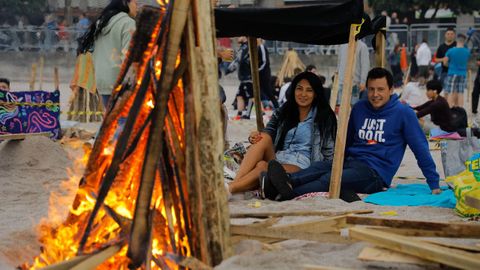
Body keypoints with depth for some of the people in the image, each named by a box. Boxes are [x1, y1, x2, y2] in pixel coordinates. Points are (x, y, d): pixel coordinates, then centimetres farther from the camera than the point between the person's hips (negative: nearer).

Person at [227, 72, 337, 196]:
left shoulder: (324, 117, 11)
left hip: (299, 166, -4)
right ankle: (235, 181, -43)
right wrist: (254, 137, -13)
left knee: (262, 167, -33)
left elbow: (329, 153, 9)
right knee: (264, 138, -28)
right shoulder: (281, 113, 20)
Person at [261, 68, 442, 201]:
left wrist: (434, 184, -1)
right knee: (318, 167, -28)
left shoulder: (403, 113, -2)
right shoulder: (359, 109, 14)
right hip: (351, 162, 6)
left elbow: (420, 149, -1)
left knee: (329, 180, -33)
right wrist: (338, 164, 22)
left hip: (376, 173, -6)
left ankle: (287, 193, -56)